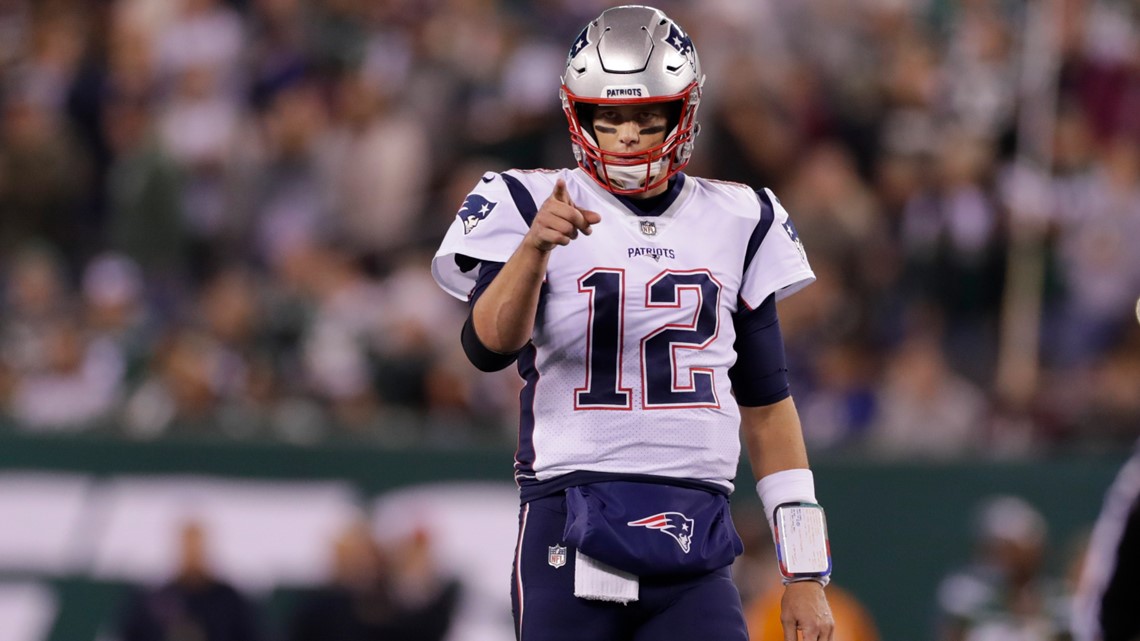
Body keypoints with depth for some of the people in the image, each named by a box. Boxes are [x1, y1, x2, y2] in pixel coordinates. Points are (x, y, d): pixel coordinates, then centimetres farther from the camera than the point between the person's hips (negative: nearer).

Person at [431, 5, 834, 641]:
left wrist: (807, 575, 12)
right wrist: (535, 245, -34)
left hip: (696, 543, 3)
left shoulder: (736, 224, 13)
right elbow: (490, 345, -15)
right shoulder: (535, 205, 2)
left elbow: (767, 408, 16)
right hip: (570, 534, -3)